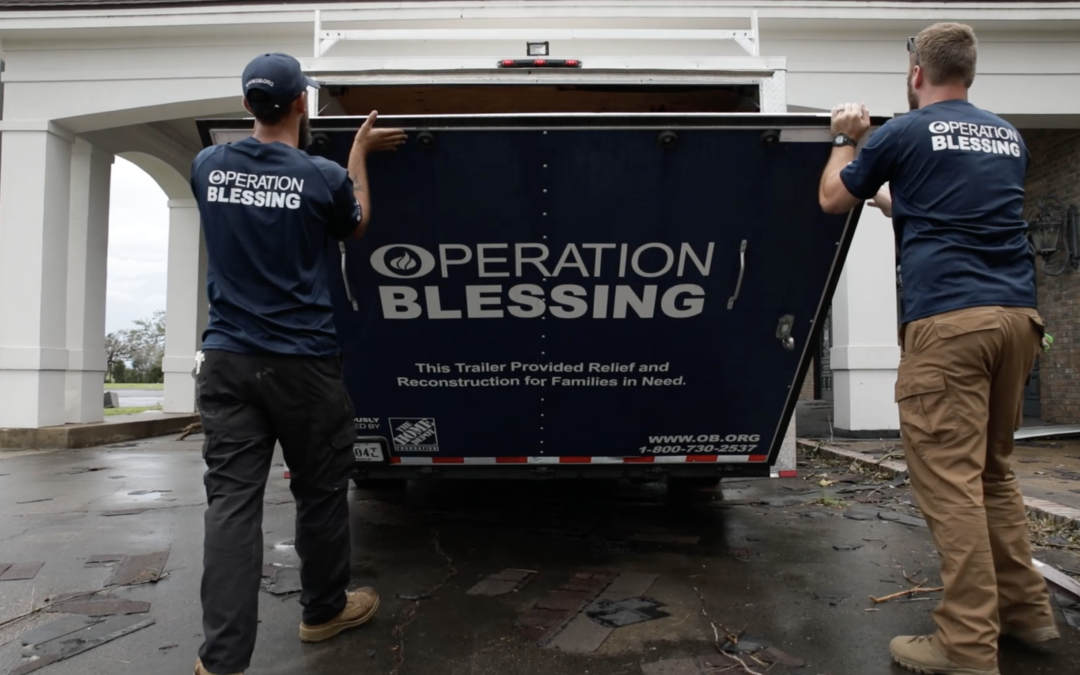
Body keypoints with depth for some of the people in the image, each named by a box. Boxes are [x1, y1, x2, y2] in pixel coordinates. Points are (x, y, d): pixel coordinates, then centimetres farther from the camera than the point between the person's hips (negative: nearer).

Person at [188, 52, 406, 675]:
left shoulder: (209, 166, 4)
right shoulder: (323, 176, -8)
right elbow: (357, 227, 13)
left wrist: (283, 136, 41)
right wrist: (359, 151, 21)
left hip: (227, 359, 4)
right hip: (302, 363, -3)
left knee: (232, 499, 2)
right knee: (320, 493, 12)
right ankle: (325, 611, 31)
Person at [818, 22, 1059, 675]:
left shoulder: (902, 134, 2)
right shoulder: (1009, 137, 20)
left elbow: (833, 198, 15)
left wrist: (847, 139, 31)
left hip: (948, 320, -7)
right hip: (1017, 313, 7)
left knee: (951, 480, -5)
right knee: (993, 469, 19)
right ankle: (1027, 607, 27)